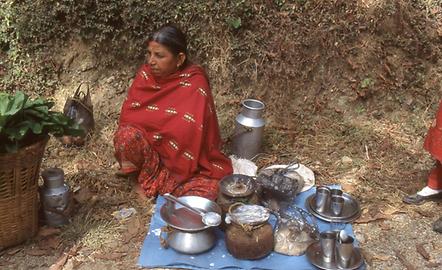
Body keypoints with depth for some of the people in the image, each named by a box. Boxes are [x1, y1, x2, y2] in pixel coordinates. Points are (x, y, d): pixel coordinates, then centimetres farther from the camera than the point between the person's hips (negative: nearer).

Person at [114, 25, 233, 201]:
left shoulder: (194, 84, -17)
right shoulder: (146, 74, -4)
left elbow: (185, 132, -23)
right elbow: (128, 115, -5)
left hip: (190, 160, -3)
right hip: (151, 149, 3)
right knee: (127, 136, -28)